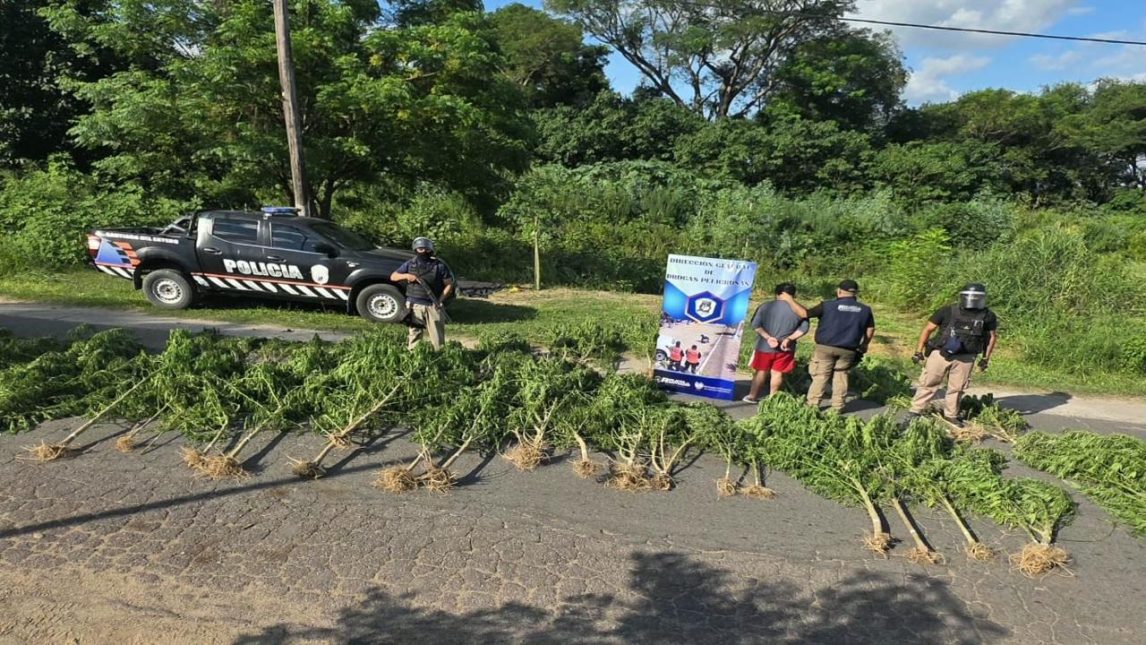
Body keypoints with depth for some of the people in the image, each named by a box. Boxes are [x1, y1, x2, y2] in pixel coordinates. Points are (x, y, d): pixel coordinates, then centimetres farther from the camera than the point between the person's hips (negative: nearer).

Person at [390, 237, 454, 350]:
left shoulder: (439, 265, 0)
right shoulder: (410, 264, 7)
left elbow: (449, 284, 2)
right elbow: (393, 277, 12)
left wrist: (440, 300, -11)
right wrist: (406, 276, -8)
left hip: (433, 306, -1)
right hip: (415, 306, 1)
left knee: (437, 336, 0)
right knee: (414, 336, 6)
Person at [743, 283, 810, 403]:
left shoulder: (766, 306, -5)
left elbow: (755, 324, -11)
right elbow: (803, 328, -6)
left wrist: (768, 337, -13)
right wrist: (789, 339, -8)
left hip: (765, 347, 0)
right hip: (785, 348, 0)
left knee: (761, 372, 12)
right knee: (777, 373, 11)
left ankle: (752, 396, 19)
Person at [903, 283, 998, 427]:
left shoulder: (988, 316, -1)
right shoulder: (948, 311, -9)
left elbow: (992, 336, 14)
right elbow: (928, 329, -3)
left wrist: (986, 358, 11)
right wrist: (918, 351, -5)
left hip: (965, 358, 2)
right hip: (940, 354, -2)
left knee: (957, 388, 12)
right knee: (928, 383, 2)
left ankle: (951, 415, 28)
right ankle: (915, 412, 9)